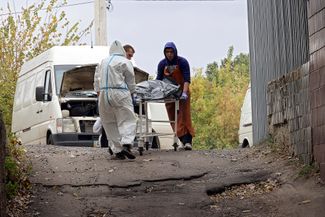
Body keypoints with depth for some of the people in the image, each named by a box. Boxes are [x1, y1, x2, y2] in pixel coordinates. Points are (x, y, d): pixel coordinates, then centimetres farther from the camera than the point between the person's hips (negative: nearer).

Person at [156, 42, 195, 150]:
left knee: (184, 116, -11)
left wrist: (184, 93, -31)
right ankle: (183, 140, 0)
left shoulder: (182, 62, -10)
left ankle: (187, 141, -16)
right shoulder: (162, 64, 1)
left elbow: (187, 79, -18)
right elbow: (159, 79, 3)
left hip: (182, 92, -4)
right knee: (173, 118, -2)